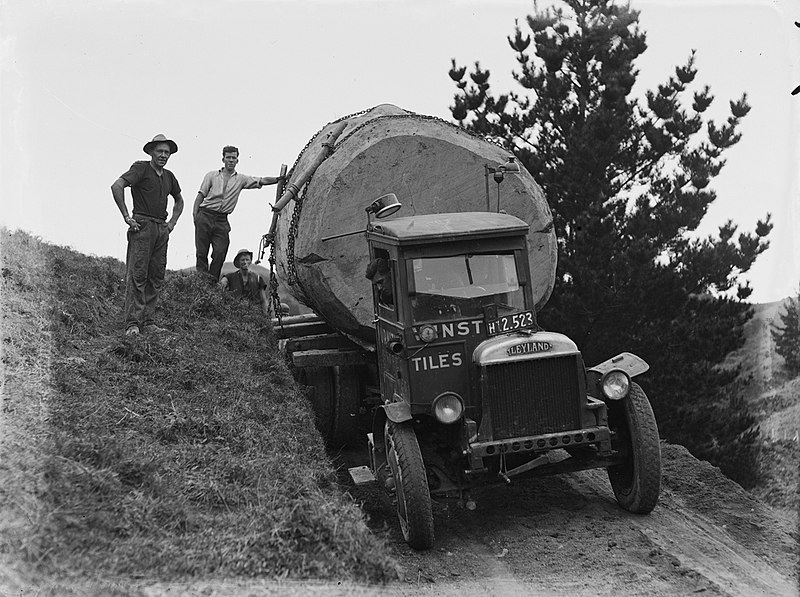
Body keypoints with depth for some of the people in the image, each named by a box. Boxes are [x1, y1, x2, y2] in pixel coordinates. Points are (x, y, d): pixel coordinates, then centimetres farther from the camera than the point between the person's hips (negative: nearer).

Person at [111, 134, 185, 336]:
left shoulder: (169, 176, 18)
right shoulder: (141, 168, -3)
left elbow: (179, 200, 35)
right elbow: (117, 186, -15)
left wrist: (172, 223, 20)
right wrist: (126, 217, -15)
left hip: (162, 229, 7)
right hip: (142, 226, -7)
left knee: (157, 277, 6)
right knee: (137, 275, -10)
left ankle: (147, 321, 11)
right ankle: (132, 323, -10)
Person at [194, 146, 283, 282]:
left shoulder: (241, 179, 11)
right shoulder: (211, 175, 8)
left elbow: (261, 181, 2)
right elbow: (201, 195, 6)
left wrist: (279, 179, -13)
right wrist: (195, 214, -5)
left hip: (222, 220, 2)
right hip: (205, 216, -2)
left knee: (220, 254, -6)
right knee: (201, 252, -1)